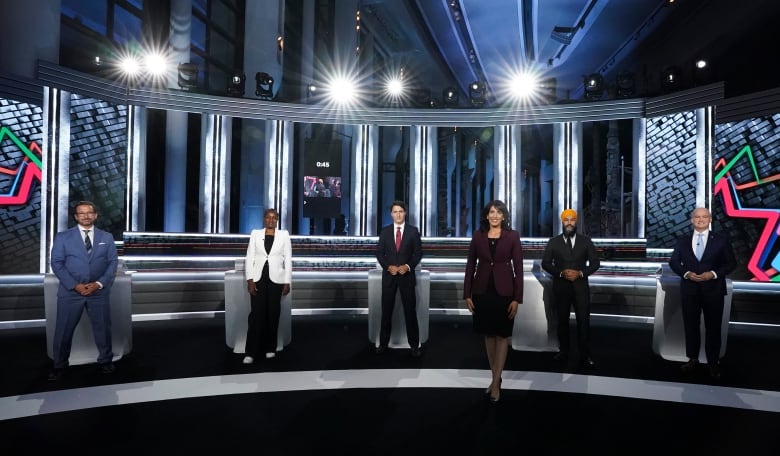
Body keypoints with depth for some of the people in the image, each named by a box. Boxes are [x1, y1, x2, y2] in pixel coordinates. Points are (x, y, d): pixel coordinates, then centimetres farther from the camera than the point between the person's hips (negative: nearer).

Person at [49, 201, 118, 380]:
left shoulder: (107, 237, 6)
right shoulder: (62, 237, 2)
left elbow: (112, 263, 2)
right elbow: (56, 264, -3)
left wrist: (99, 284, -11)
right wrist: (74, 285, -13)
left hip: (99, 291, 1)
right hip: (70, 292, -1)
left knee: (102, 327, 9)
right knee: (63, 330, 7)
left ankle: (105, 361, 26)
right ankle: (59, 365, 26)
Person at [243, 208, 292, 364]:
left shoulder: (284, 234, 4)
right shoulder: (255, 233, 5)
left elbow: (288, 259, 3)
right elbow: (249, 257, 2)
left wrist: (287, 282, -2)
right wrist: (250, 280, -7)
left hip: (276, 279, 0)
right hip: (258, 278, 0)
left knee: (273, 314, 6)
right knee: (256, 313, -4)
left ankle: (270, 348, 20)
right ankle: (251, 352, 1)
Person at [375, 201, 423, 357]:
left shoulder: (413, 231, 1)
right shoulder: (385, 231, 4)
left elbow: (418, 252, -1)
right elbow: (379, 253, 3)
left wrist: (408, 266, -15)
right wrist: (388, 267, -12)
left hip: (407, 275, -1)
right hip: (389, 275, 1)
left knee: (410, 310, 3)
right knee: (386, 310, 8)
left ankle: (414, 345, 13)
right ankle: (383, 343, 20)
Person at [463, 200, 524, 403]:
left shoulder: (512, 236, -3)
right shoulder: (477, 236, 2)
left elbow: (518, 268, -4)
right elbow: (470, 265, 4)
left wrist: (517, 298, -9)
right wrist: (467, 294, 0)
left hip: (504, 291, -2)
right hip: (482, 290, 2)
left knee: (502, 335, 4)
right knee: (489, 334, 11)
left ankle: (495, 382, 13)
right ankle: (495, 378, 26)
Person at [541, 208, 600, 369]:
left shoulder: (586, 241, 2)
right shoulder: (553, 242, 1)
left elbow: (595, 263, 2)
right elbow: (545, 263, 0)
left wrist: (581, 273, -14)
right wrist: (561, 273, -15)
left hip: (581, 287, 0)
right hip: (561, 287, 1)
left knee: (584, 321, -2)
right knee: (562, 320, 11)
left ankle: (585, 356, 7)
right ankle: (563, 352, 22)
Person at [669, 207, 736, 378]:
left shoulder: (720, 240, 2)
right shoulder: (682, 241, 6)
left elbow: (731, 262, 0)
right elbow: (673, 262, 5)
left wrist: (713, 274, -15)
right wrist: (686, 273, -12)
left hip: (713, 289, -1)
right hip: (689, 289, 2)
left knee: (713, 327, 5)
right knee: (690, 325, 9)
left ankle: (713, 362, 17)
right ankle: (693, 359, 20)